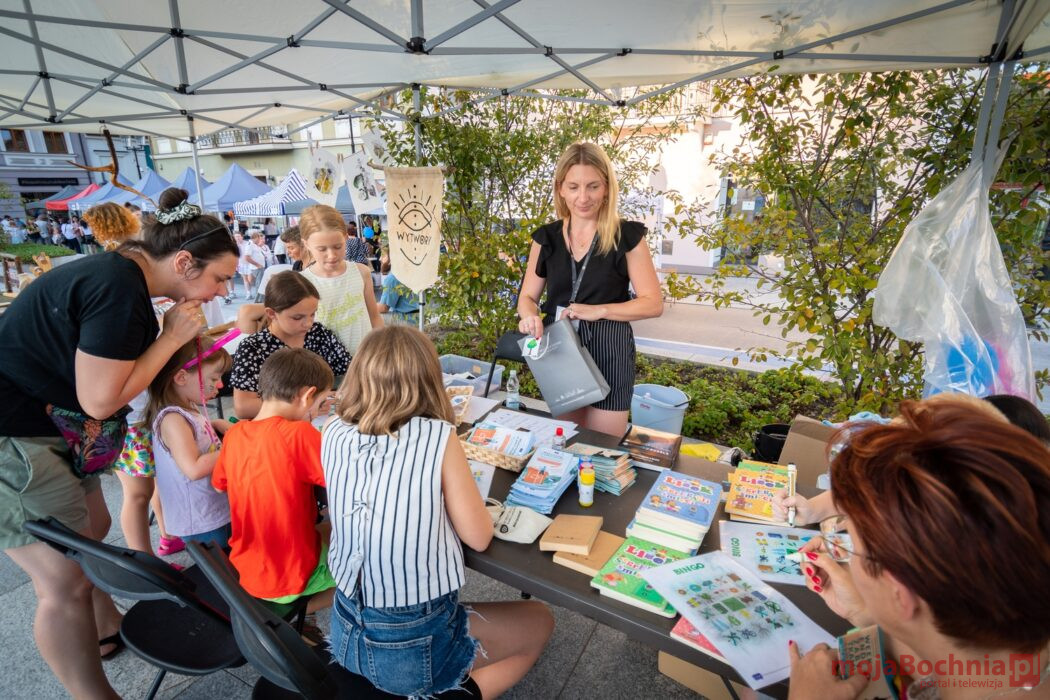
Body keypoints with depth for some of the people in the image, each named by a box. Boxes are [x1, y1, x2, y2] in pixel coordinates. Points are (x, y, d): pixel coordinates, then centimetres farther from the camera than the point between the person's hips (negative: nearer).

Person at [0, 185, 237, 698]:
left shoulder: (122, 273, 4)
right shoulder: (120, 289, -26)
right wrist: (172, 335, -17)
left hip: (48, 427, 10)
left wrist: (185, 334, -1)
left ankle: (109, 628, 45)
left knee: (90, 529, 23)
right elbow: (100, 399, -22)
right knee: (67, 582, -2)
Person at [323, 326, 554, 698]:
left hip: (346, 633, 6)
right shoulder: (437, 437, -23)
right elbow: (479, 537, -12)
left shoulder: (333, 432, -9)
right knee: (540, 621, 17)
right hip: (417, 647, -6)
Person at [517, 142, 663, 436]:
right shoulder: (546, 237, 2)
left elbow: (653, 303, -8)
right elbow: (527, 296, 5)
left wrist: (598, 310, -21)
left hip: (608, 353, -3)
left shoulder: (627, 236, -8)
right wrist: (530, 316, -18)